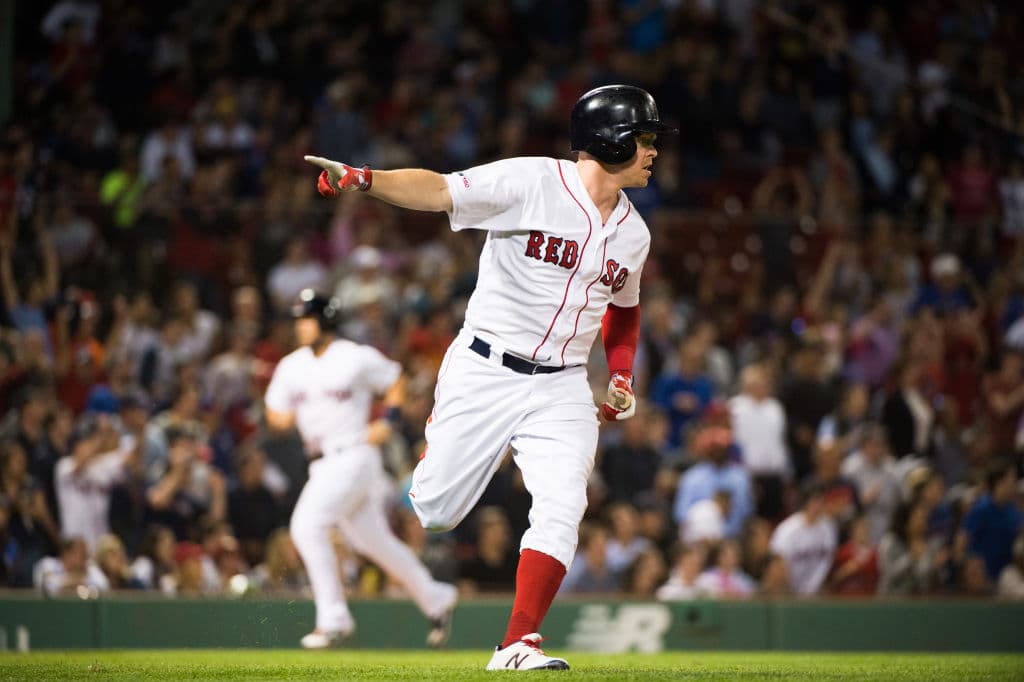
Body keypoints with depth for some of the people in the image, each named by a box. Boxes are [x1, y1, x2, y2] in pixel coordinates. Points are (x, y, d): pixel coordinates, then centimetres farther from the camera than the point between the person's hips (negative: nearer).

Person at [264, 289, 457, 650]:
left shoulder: (356, 358, -7)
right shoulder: (290, 367, 8)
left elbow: (395, 381, 5)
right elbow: (276, 416, 12)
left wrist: (388, 422, -7)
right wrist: (284, 416, -10)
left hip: (353, 455, -7)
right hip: (322, 464, 7)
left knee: (307, 524, -22)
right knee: (372, 541, 14)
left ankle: (333, 619, -16)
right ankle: (436, 599, 31)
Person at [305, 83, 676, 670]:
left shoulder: (634, 234, 10)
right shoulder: (532, 182, -11)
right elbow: (437, 190, -19)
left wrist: (623, 376, 12)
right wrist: (363, 179, -36)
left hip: (561, 389, 4)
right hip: (484, 372, -4)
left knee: (562, 509, -15)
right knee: (433, 512, -3)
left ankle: (518, 646, -13)